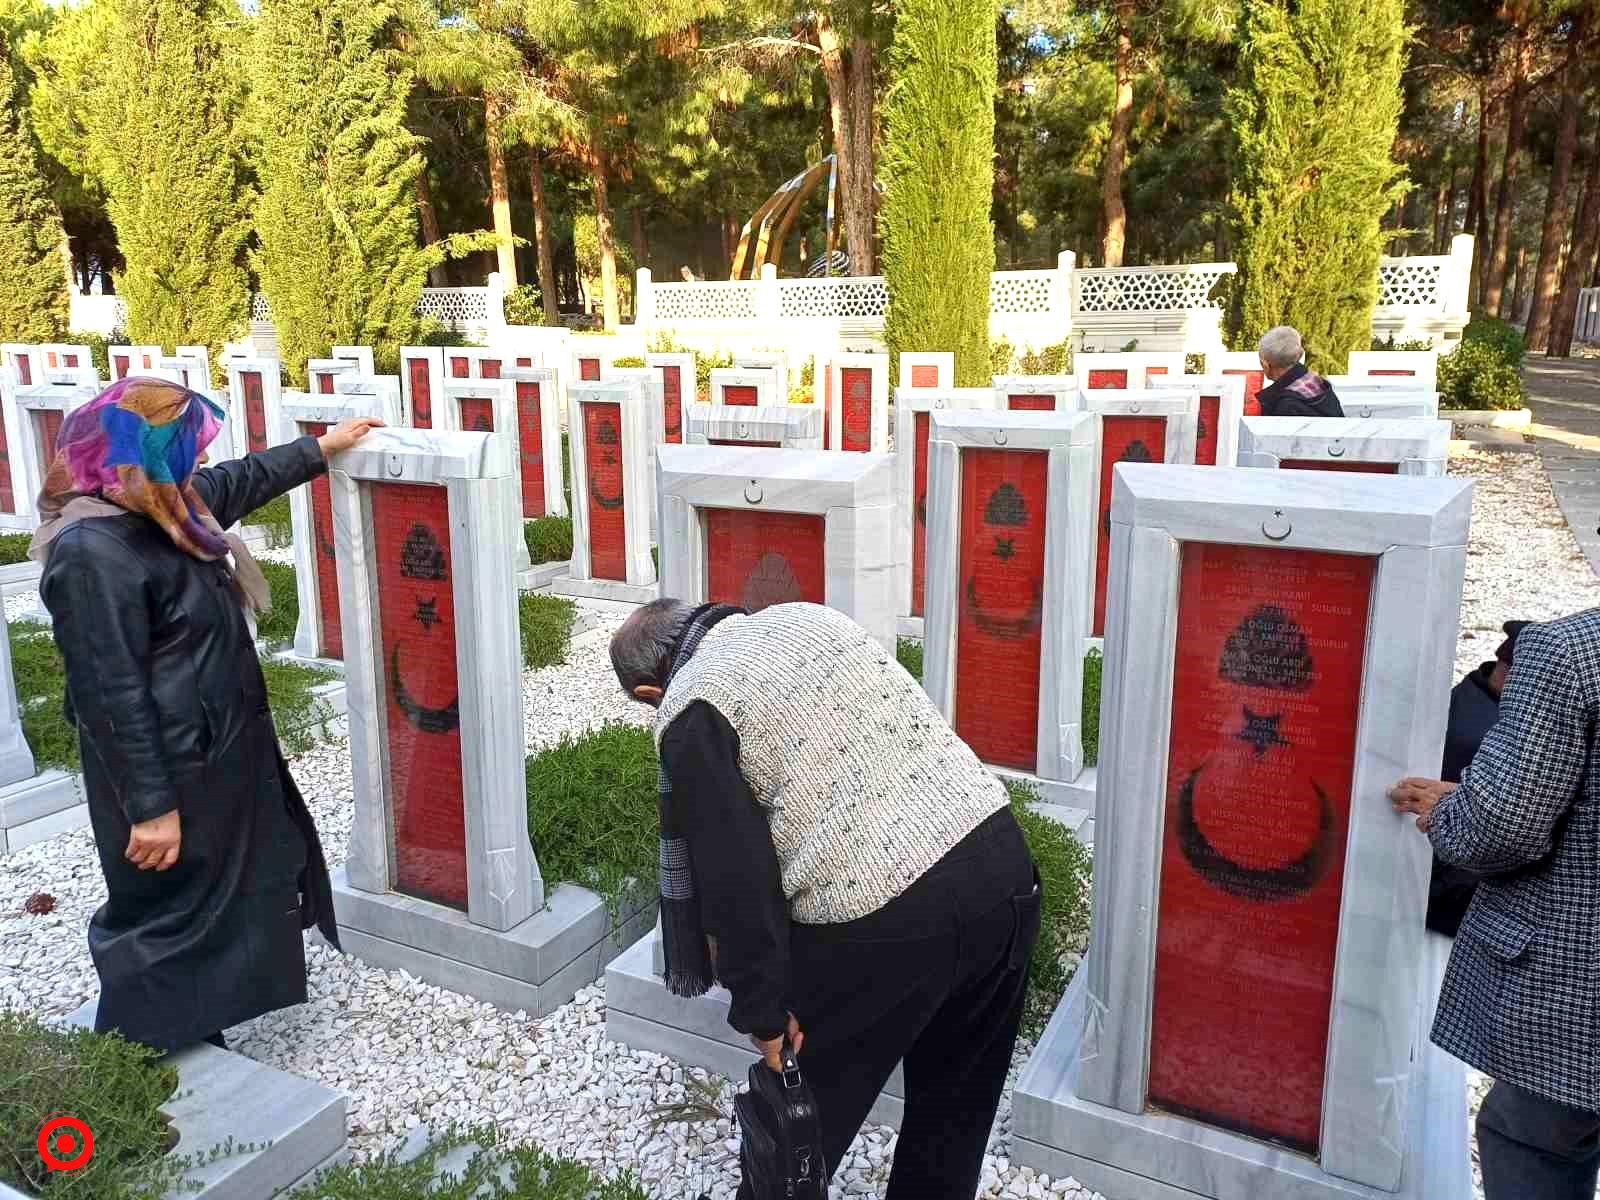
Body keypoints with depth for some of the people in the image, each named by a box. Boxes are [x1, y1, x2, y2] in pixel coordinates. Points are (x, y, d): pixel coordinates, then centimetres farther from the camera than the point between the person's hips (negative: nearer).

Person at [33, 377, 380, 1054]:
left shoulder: (158, 509, 2)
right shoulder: (93, 552, -27)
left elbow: (241, 482, 22)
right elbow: (113, 693, -26)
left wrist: (322, 447, 30)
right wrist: (150, 806, -23)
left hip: (215, 748, 11)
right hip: (168, 767, -10)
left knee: (221, 893, 24)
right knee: (165, 909, 6)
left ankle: (192, 1033, 44)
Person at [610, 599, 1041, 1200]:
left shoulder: (691, 712, -3)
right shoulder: (808, 616, 16)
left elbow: (734, 871, -8)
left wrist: (761, 1009, 2)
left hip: (886, 921, -7)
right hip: (1002, 860, 7)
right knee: (955, 1104, 26)